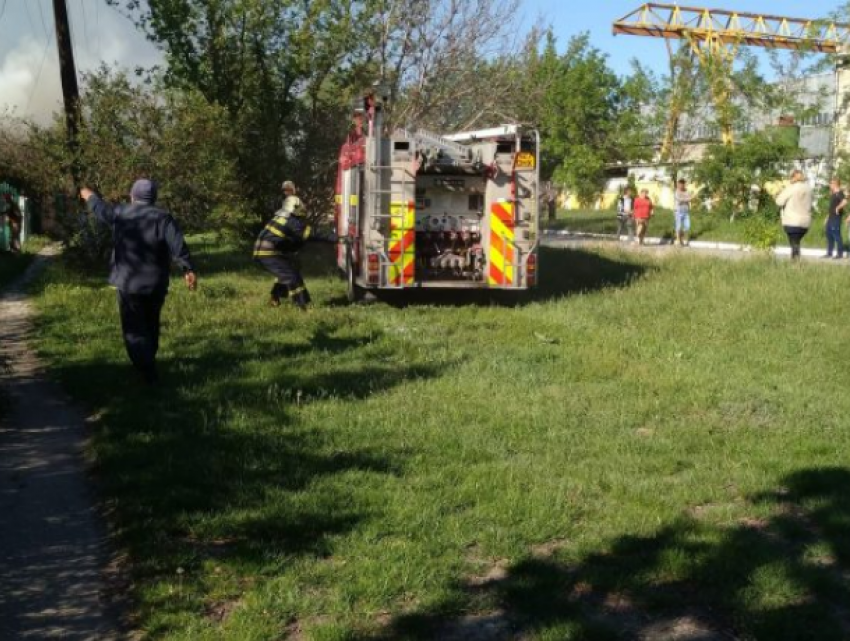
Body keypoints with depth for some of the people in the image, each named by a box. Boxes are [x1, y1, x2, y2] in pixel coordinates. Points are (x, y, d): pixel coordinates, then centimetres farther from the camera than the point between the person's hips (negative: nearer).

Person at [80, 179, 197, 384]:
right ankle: (149, 361, 36)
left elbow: (100, 208, 23)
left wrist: (89, 196, 44)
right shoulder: (163, 218, -5)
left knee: (134, 330, 1)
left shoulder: (120, 214, 2)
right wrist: (188, 269, -23)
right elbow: (178, 245, -18)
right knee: (151, 325, 21)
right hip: (156, 284, 1)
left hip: (128, 283, -1)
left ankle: (149, 373, -11)